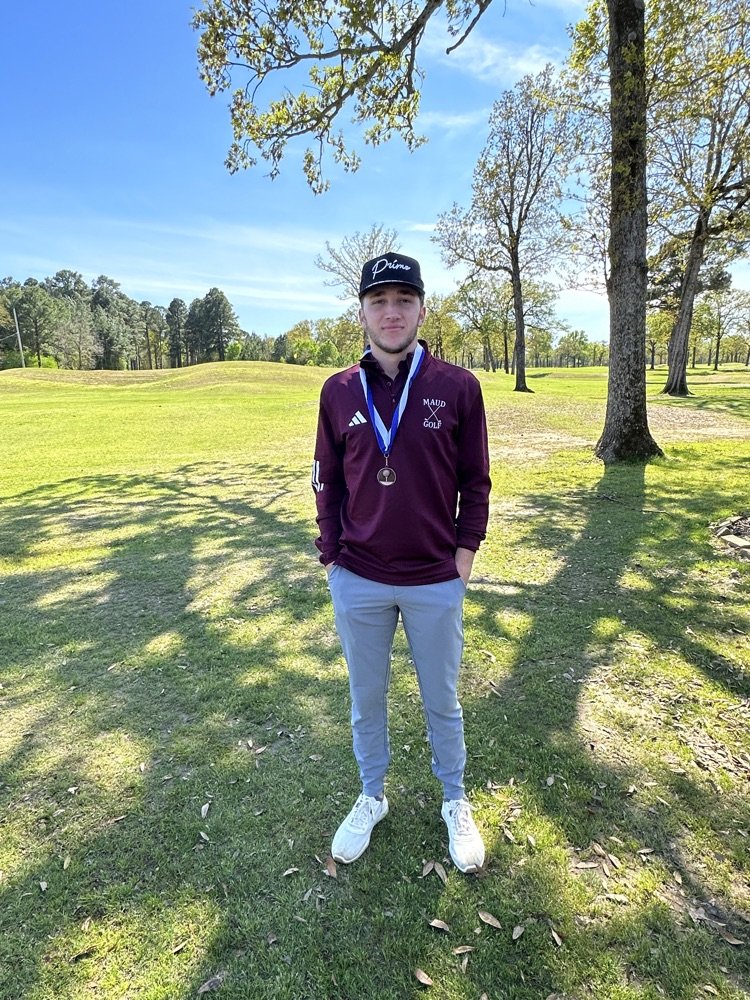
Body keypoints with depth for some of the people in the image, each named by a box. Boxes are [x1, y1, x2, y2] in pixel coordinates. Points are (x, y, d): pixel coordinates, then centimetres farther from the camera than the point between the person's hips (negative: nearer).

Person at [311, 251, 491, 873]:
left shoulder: (458, 387, -6)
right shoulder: (339, 392, 0)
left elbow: (475, 481, 0)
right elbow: (327, 483, 6)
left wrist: (463, 554, -4)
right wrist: (332, 559, 3)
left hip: (436, 583, -1)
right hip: (358, 583, 2)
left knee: (442, 702, 17)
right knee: (367, 699, 19)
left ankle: (455, 802, 42)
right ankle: (372, 797, 43)